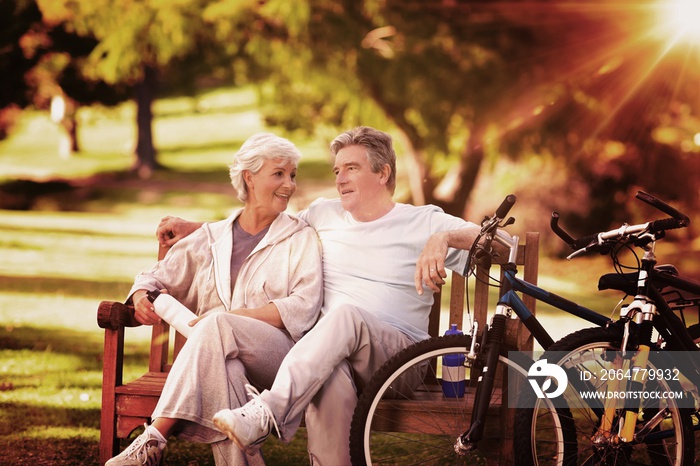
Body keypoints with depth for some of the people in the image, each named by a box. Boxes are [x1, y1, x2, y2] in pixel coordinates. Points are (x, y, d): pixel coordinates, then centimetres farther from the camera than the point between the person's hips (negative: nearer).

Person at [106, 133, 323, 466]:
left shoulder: (301, 239, 11)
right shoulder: (211, 238, 20)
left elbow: (304, 308, -3)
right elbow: (158, 278, 23)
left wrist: (234, 316, -15)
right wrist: (142, 296, -4)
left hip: (281, 356, -2)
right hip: (218, 352, 2)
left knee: (217, 326, -35)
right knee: (222, 363, -38)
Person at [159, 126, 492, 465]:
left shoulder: (423, 222, 8)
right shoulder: (324, 215, 21)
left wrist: (444, 238, -22)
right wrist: (193, 228, 28)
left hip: (399, 353, -2)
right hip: (328, 354, 2)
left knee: (347, 315, -37)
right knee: (332, 378, -39)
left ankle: (267, 414, -48)